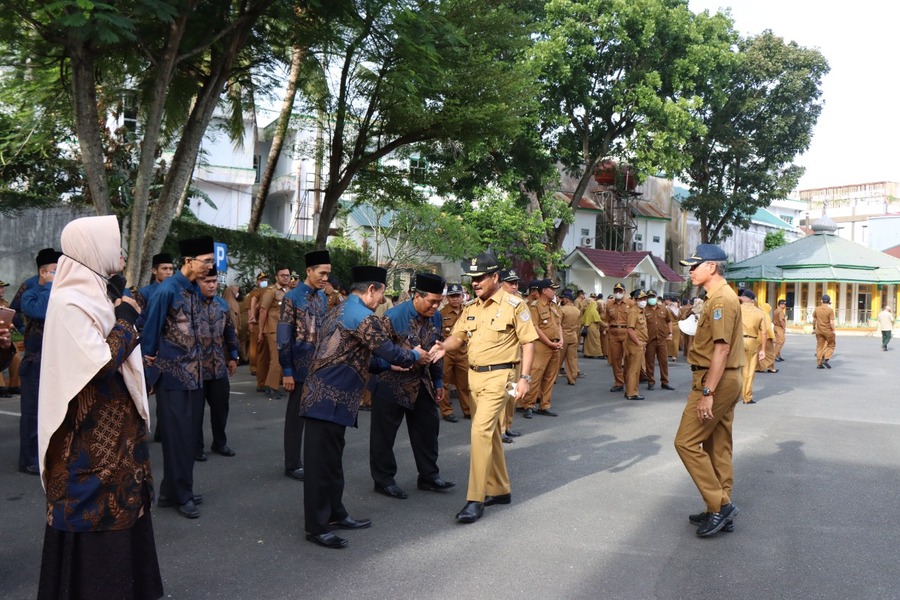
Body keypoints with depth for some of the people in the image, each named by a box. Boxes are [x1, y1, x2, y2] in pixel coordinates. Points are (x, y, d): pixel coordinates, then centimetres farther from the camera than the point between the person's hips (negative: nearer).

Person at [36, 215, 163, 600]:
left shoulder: (95, 293, 9)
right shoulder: (71, 301, -18)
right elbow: (101, 364, -25)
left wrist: (121, 311, 5)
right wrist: (126, 319, -14)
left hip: (114, 426, 9)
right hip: (91, 435, -9)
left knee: (117, 511, 17)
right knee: (95, 517, 2)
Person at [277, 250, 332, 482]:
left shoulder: (323, 297, 9)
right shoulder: (292, 297, -11)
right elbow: (283, 337, -12)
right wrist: (287, 371, -14)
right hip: (301, 368, -6)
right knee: (297, 416, 3)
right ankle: (293, 464, 14)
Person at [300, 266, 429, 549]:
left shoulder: (340, 309, 17)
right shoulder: (362, 316, -14)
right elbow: (389, 351, -11)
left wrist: (389, 364, 22)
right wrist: (415, 356, 7)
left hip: (327, 395, 10)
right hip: (330, 398, -10)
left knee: (332, 459, 17)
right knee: (322, 461, -3)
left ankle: (334, 514, 27)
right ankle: (316, 526, 5)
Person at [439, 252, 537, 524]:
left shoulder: (513, 305, -9)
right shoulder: (471, 308, 9)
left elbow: (528, 342, -8)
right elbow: (457, 337, 9)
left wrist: (525, 378, -13)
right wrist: (440, 347, -13)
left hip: (498, 376, -7)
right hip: (474, 376, 7)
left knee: (481, 430, -16)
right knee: (490, 432, 15)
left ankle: (476, 499, -10)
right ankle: (500, 489, 29)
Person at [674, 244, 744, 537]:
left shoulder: (721, 298, -17)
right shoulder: (719, 297, 16)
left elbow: (721, 349, -23)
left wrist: (707, 392, -25)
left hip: (716, 381, -10)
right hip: (726, 381, 10)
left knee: (687, 442, -6)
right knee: (719, 447, 13)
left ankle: (720, 505, -2)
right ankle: (721, 511, 20)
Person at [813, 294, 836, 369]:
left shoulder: (817, 309, 0)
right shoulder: (830, 310, -13)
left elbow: (814, 320, 10)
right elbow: (831, 322, -16)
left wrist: (814, 327, 24)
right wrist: (833, 330, -4)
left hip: (819, 331, 4)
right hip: (828, 331, -4)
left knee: (820, 346, 8)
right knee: (831, 346, 13)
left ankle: (819, 364, 7)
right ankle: (826, 359, -4)